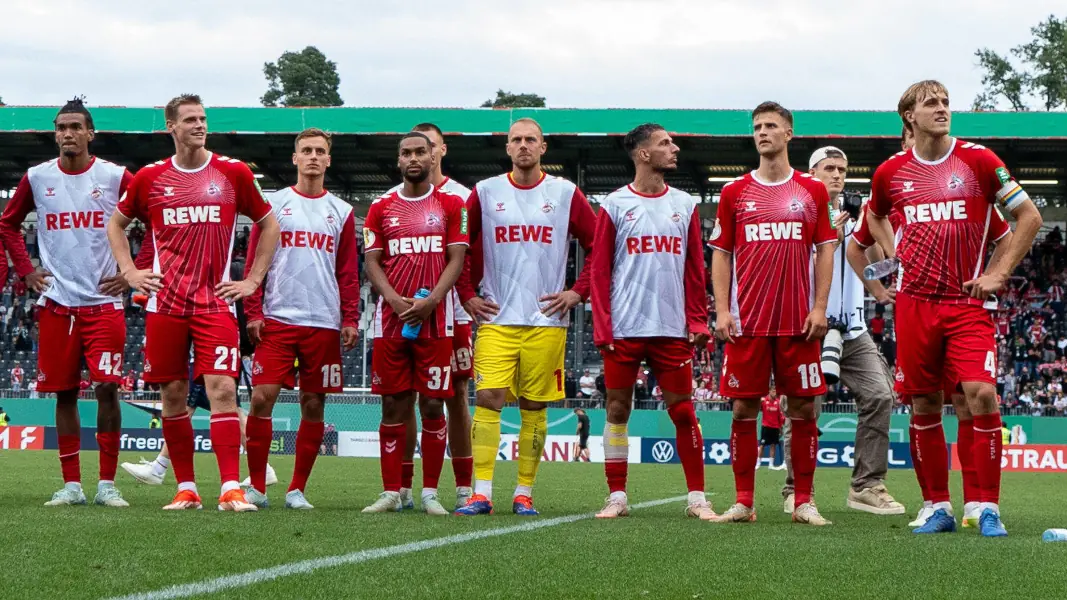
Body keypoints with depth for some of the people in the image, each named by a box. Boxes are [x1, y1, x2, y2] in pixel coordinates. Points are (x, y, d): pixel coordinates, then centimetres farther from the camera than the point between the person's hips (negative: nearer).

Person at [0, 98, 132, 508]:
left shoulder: (115, 178, -2)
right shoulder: (37, 178, 5)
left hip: (104, 301, -2)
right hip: (57, 304, 2)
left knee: (107, 388, -10)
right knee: (64, 393, 4)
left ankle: (107, 484, -2)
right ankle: (71, 485, 11)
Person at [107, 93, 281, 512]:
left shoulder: (234, 173, 3)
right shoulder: (150, 177, 6)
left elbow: (268, 225, 13)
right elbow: (117, 224, 20)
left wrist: (252, 280, 6)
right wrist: (130, 272, 8)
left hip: (216, 302, -2)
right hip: (165, 302, 2)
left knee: (222, 389, -12)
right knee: (173, 394, 3)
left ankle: (231, 489, -15)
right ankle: (186, 489, 12)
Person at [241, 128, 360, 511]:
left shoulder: (341, 212, 12)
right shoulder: (273, 204, 7)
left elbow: (349, 273, 11)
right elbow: (253, 262, 5)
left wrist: (350, 320, 2)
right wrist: (253, 312, -4)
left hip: (324, 322, 2)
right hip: (277, 319, -2)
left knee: (314, 405, 2)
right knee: (262, 397, -9)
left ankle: (297, 490, 11)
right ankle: (256, 487, -1)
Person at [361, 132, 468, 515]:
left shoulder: (451, 206, 7)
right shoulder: (381, 209, 12)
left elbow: (456, 260, 1)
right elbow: (372, 263, 7)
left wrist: (431, 301, -13)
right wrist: (394, 299, -11)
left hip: (435, 321, -1)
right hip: (391, 321, 1)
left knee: (433, 405, -1)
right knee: (393, 406, 1)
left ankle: (430, 493, 5)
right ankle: (391, 493, 4)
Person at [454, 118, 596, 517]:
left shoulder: (566, 194, 5)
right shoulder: (485, 193, 7)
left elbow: (598, 247, 9)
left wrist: (577, 293, 0)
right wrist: (467, 296, 6)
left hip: (546, 320, 0)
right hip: (496, 319, 0)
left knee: (534, 406, 2)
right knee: (488, 398, -11)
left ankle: (524, 495, 9)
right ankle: (482, 494, -11)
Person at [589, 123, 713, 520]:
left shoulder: (685, 205, 10)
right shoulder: (615, 205, 3)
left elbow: (695, 270, 10)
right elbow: (600, 271, 2)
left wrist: (698, 322, 1)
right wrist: (602, 327, -6)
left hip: (672, 329, 2)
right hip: (624, 328, -1)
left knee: (683, 411, 1)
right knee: (618, 409, 3)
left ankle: (697, 498, 7)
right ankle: (617, 497, 10)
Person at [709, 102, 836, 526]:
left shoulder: (812, 190, 7)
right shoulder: (735, 192, 8)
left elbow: (825, 250, 7)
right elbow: (721, 253, 8)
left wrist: (820, 307, -2)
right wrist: (722, 310, -1)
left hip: (799, 322, 0)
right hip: (747, 322, 0)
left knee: (803, 407, 1)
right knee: (743, 408, 0)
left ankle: (804, 502, 7)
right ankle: (743, 502, 6)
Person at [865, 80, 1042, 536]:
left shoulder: (978, 160, -2)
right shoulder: (891, 172, 5)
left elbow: (1029, 216, 3)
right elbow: (875, 217, 28)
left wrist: (999, 273, -3)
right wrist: (895, 257, 11)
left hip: (967, 301, -2)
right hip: (914, 303, 3)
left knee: (981, 394, -15)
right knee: (924, 405, 4)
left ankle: (989, 508, -6)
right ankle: (939, 507, 15)